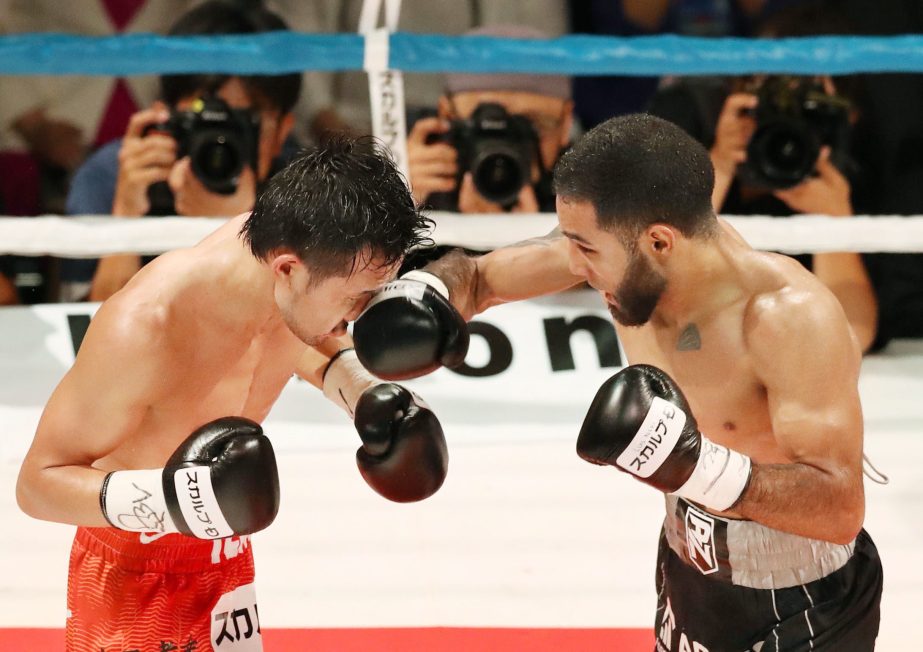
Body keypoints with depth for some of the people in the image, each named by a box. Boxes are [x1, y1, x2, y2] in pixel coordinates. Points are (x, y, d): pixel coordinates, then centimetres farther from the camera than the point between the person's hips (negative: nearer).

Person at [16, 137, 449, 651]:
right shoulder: (144, 326, -34)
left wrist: (367, 394, -8)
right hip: (133, 570, -6)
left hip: (227, 556, 6)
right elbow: (38, 482, -25)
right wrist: (167, 496, -41)